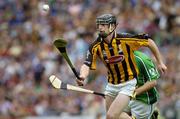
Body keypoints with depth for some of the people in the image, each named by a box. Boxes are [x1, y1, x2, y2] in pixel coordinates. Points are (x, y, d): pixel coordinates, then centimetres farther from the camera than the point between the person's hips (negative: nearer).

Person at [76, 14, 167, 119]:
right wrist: (82, 76, -43)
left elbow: (149, 41, -9)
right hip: (111, 85, 6)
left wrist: (160, 62, -3)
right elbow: (87, 65, -20)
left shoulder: (125, 40, -20)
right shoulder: (96, 46, -10)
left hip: (127, 83, -6)